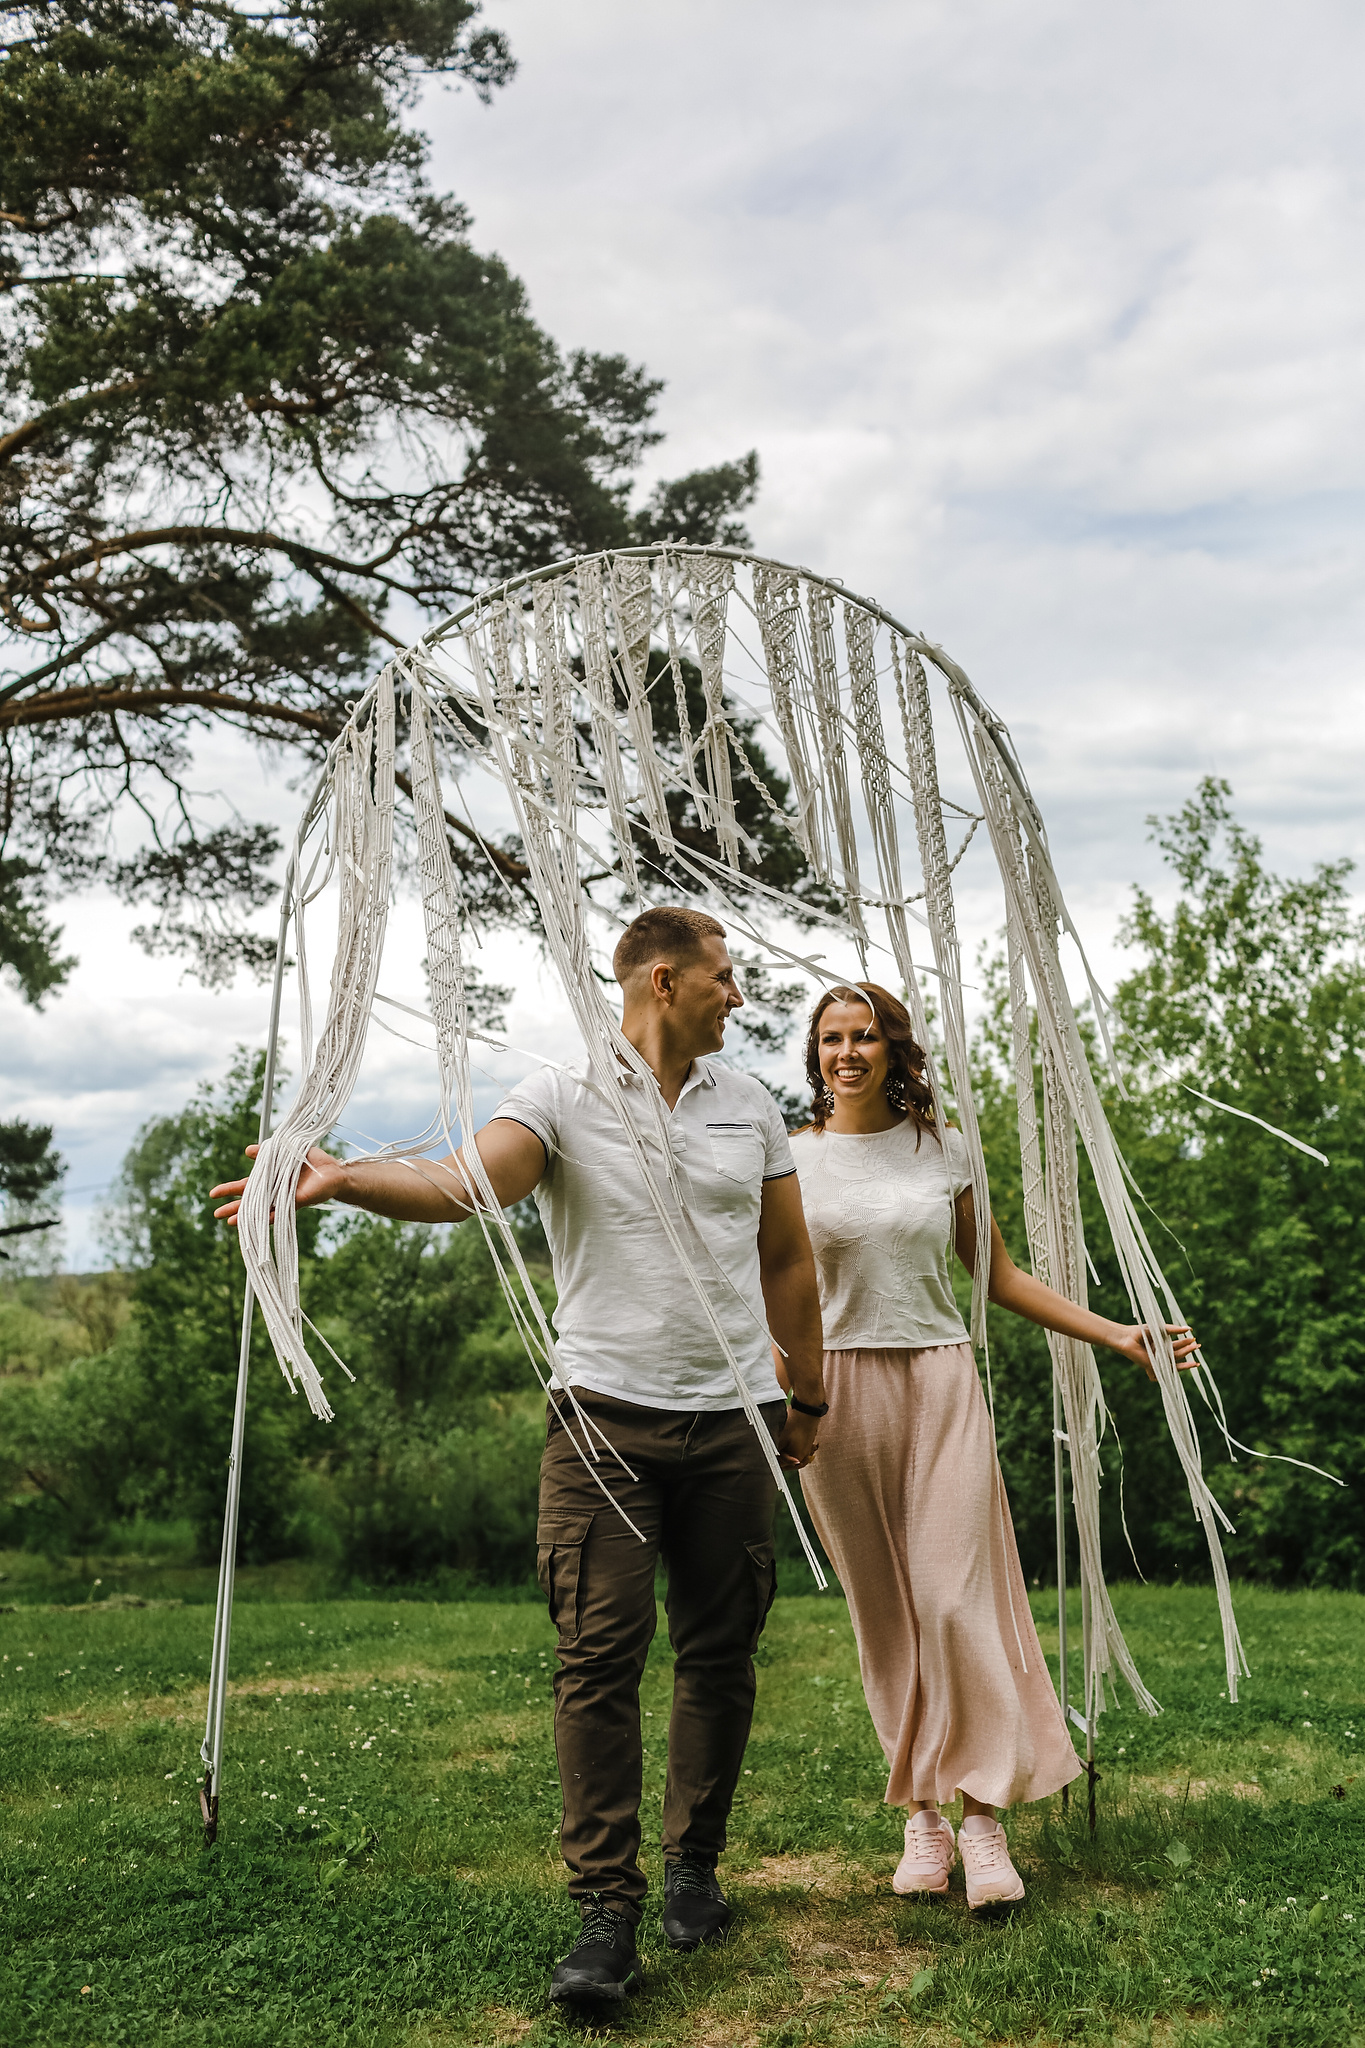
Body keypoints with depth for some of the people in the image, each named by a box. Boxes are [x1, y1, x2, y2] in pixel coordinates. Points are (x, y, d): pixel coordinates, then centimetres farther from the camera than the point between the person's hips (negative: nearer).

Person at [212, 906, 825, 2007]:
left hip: (730, 1421, 4)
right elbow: (465, 1181, -20)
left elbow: (787, 1260, 17)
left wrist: (808, 1396, 19)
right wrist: (343, 1175, -39)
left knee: (721, 1653, 9)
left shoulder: (750, 1102, 11)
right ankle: (607, 1911, 3)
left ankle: (694, 1866, 26)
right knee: (598, 1657, -6)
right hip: (605, 1414, -3)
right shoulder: (563, 1096, -3)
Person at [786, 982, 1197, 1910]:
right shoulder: (792, 1159, 3)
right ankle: (922, 1815, 13)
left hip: (939, 1381, 1)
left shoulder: (944, 1149, 7)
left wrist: (1117, 1335, 9)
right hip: (838, 1390, 0)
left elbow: (1003, 1277, 13)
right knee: (883, 1614, 4)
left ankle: (982, 1814, 3)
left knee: (953, 1599, -6)